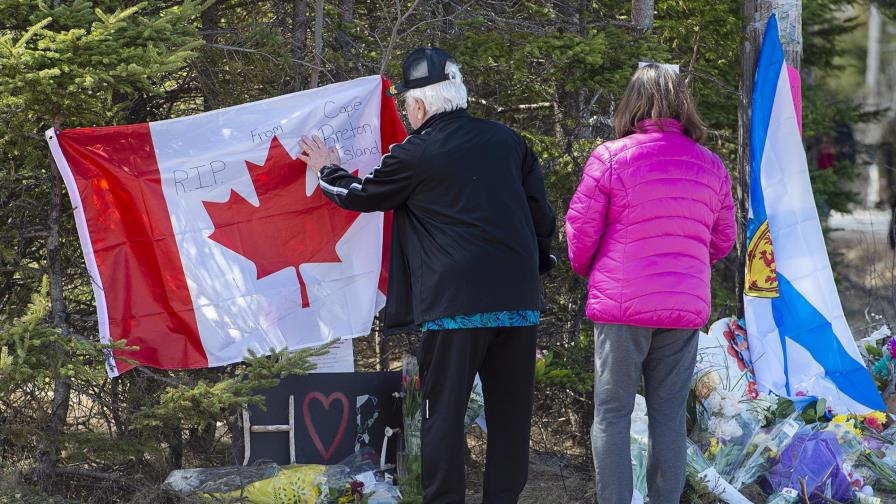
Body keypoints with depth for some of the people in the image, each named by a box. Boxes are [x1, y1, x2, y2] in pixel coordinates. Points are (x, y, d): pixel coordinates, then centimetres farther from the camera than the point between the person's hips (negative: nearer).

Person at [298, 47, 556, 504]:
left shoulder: (415, 156, -4)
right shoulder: (506, 141, 8)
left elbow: (360, 195, 12)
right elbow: (540, 212, 11)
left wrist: (327, 170, 32)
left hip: (456, 303, -4)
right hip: (519, 296, 4)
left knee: (444, 414, 2)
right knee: (509, 412, 8)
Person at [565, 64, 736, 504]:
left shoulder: (610, 158, -8)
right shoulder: (710, 166, 5)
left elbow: (580, 230, -2)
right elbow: (722, 241, 13)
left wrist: (586, 269, 18)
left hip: (621, 303, -3)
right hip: (686, 305, 3)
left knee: (612, 412, 3)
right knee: (669, 414, 9)